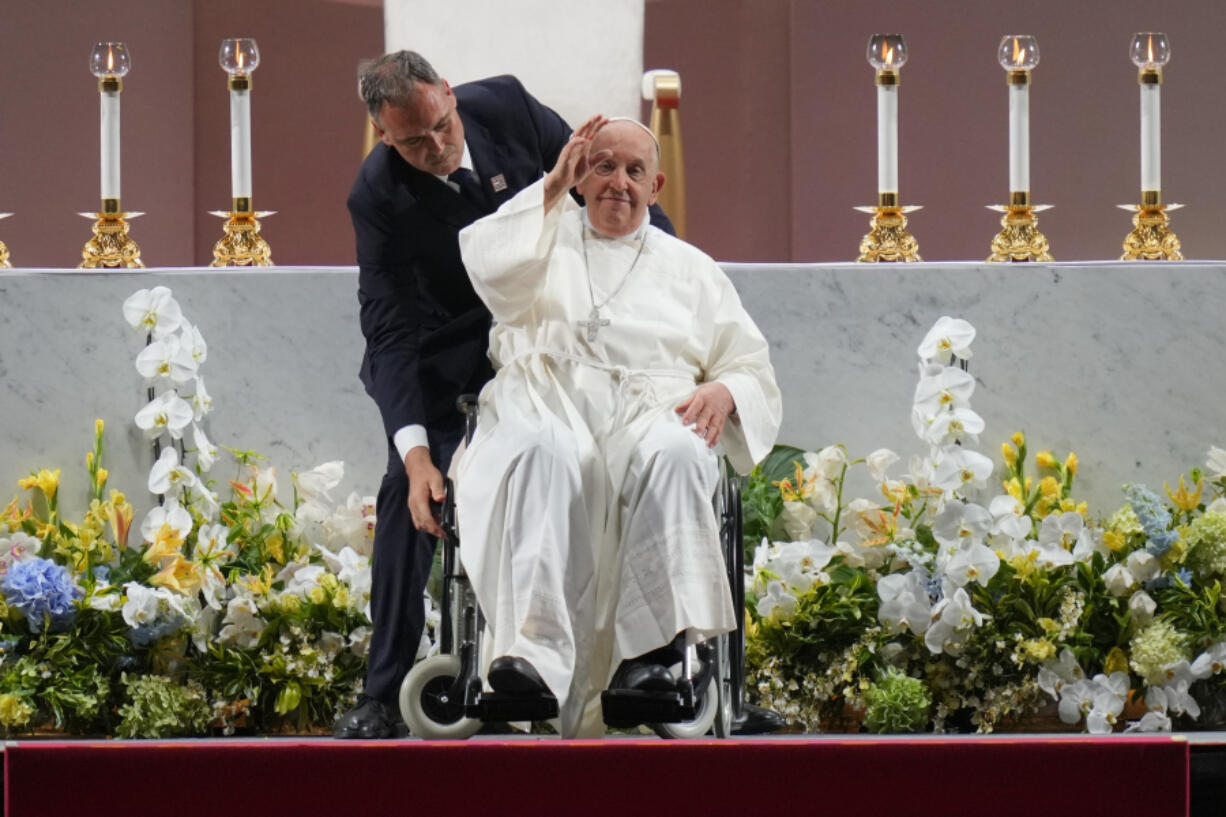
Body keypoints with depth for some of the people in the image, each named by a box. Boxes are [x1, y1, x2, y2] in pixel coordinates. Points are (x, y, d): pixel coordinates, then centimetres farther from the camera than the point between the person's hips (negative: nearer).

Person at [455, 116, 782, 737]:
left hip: (650, 411, 1)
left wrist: (724, 391, -1)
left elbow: (754, 369, 23)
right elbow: (489, 268, 3)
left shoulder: (689, 268, 30)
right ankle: (534, 648, -53)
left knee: (674, 454, -39)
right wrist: (551, 189, 4)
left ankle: (648, 648, -43)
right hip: (547, 401, -1)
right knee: (541, 452, -40)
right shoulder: (545, 238, 28)